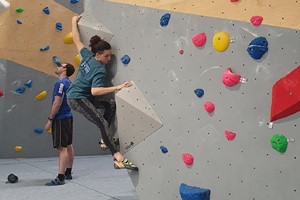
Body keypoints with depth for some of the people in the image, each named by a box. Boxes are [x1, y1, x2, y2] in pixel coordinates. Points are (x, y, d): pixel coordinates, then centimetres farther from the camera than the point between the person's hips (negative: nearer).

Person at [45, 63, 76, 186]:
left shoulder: (60, 83, -16)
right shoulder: (68, 83, 13)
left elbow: (57, 103, -22)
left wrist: (50, 119, -17)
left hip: (60, 119, -10)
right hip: (68, 117, 10)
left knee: (61, 148, -10)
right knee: (68, 146, 14)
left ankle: (60, 178, -10)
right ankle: (68, 173, 25)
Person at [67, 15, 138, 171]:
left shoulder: (87, 55, 3)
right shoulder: (100, 70, -21)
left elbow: (76, 40, 14)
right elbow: (94, 91, -33)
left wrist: (74, 21, 26)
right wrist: (117, 88, -37)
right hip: (77, 99, -10)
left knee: (111, 104, 12)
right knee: (103, 123, -22)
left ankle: (104, 139, 12)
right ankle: (118, 159, -32)